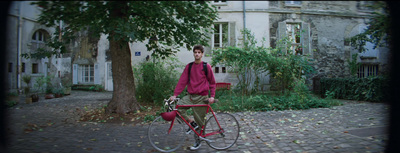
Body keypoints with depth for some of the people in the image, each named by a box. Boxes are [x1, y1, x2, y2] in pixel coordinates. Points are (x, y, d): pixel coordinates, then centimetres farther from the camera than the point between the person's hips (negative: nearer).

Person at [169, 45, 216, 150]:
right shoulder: (189, 66, 6)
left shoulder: (206, 66, -2)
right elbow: (182, 81, 3)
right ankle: (191, 123, 4)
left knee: (199, 121, 2)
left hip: (201, 97, -4)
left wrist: (212, 96, -5)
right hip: (190, 96, 4)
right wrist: (175, 95, -4)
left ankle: (198, 141, 22)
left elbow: (212, 82, 4)